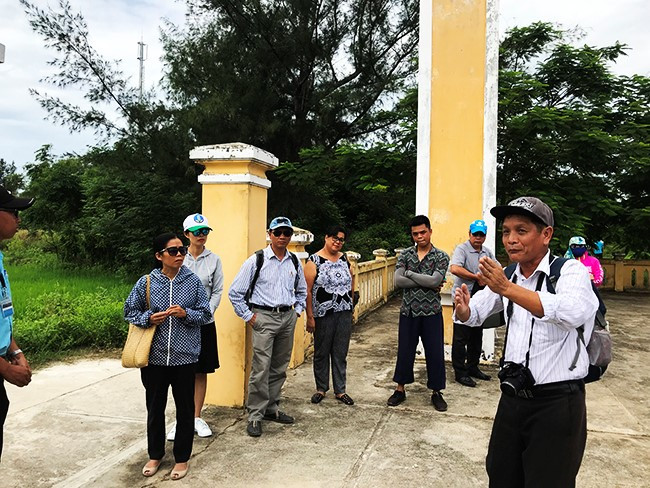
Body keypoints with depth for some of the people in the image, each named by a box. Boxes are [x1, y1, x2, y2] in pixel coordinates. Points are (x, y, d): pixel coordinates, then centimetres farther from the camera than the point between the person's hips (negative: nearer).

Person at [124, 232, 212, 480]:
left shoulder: (193, 282, -4)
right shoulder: (146, 282, -3)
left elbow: (206, 314, 1)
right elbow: (130, 311, 7)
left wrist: (186, 314, -17)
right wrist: (148, 319, -12)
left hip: (185, 357, 0)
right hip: (154, 357, 1)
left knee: (185, 409, 11)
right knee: (155, 408, 16)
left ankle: (182, 458, 30)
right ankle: (155, 455, 38)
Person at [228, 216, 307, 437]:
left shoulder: (294, 262, 8)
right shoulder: (256, 260, -5)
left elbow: (302, 291, 25)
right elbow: (235, 292, -3)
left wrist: (297, 311, 13)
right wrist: (248, 316, -5)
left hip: (287, 318, 5)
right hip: (263, 317, -5)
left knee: (279, 368, 12)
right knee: (261, 369, -7)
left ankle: (272, 409, 27)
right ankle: (255, 416, 5)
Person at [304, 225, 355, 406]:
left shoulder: (344, 259, 8)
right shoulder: (314, 261, -8)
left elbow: (351, 278, 24)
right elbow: (307, 291, -11)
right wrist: (310, 317, -14)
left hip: (344, 313, 4)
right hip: (323, 314, -4)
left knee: (341, 353, 10)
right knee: (322, 353, 9)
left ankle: (340, 390, 21)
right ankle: (321, 389, 25)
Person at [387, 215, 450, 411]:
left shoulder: (441, 257, -3)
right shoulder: (405, 255, 3)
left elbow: (435, 280, -19)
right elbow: (398, 281, -10)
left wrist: (409, 273, -12)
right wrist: (426, 283, -14)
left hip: (431, 312, -2)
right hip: (408, 311, 2)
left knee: (435, 353, 6)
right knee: (405, 351, 10)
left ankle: (436, 392, 24)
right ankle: (400, 389, 26)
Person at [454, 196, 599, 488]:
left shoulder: (570, 271, -11)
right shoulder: (507, 277, 8)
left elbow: (574, 312, -33)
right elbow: (474, 316, 17)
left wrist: (508, 289, -41)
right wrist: (463, 309, -7)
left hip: (557, 402, -6)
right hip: (512, 398, 6)